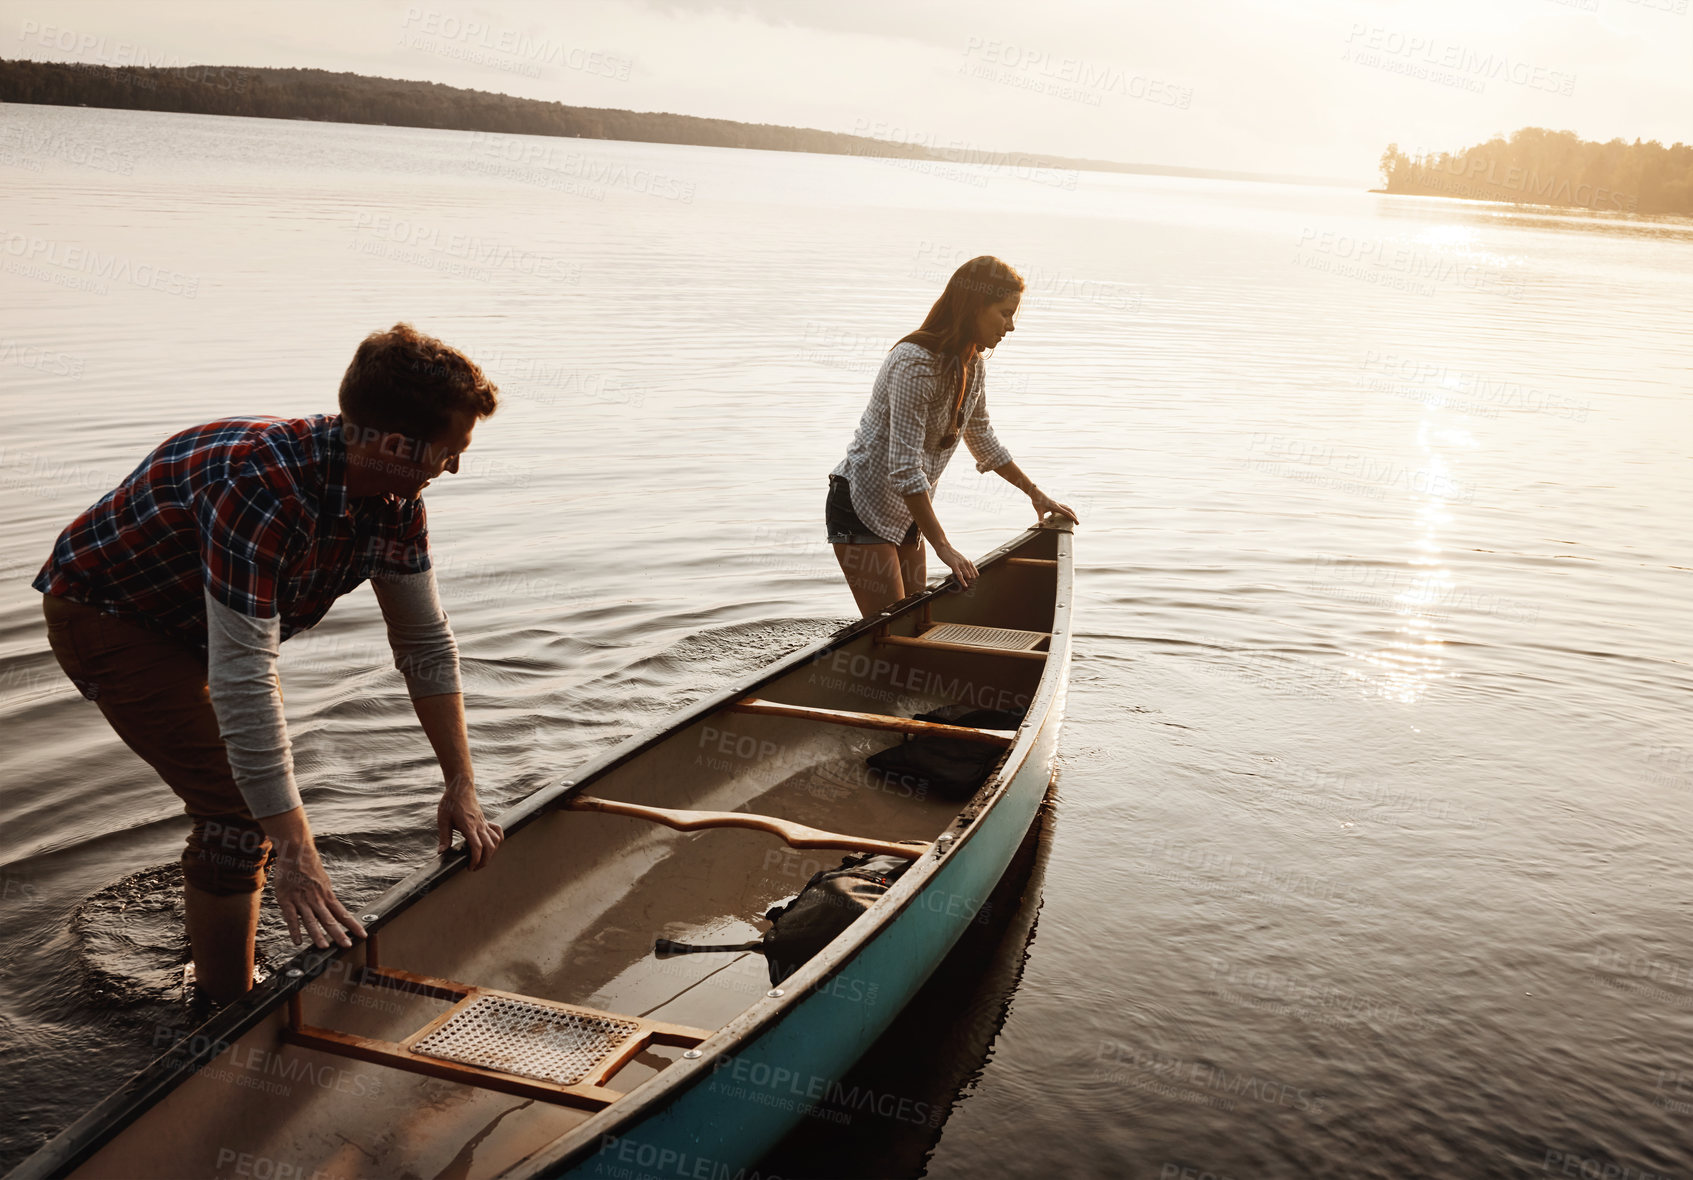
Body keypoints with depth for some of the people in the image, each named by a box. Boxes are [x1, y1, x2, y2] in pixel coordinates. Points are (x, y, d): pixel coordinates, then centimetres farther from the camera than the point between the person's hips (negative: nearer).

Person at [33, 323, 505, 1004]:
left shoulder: (395, 501, -14)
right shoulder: (265, 489, -41)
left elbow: (425, 643, -3)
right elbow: (243, 682, -42)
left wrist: (460, 786, -4)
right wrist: (295, 853, -41)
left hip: (197, 624, 8)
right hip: (105, 615, -8)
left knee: (262, 793, 14)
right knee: (237, 812, -16)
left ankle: (225, 988, 33)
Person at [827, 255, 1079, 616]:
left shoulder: (973, 367, 3)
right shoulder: (915, 363, -25)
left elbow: (982, 442, 21)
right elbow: (904, 468, -27)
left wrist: (1036, 494, 28)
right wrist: (942, 545, -26)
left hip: (906, 513, 9)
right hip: (863, 508, -9)